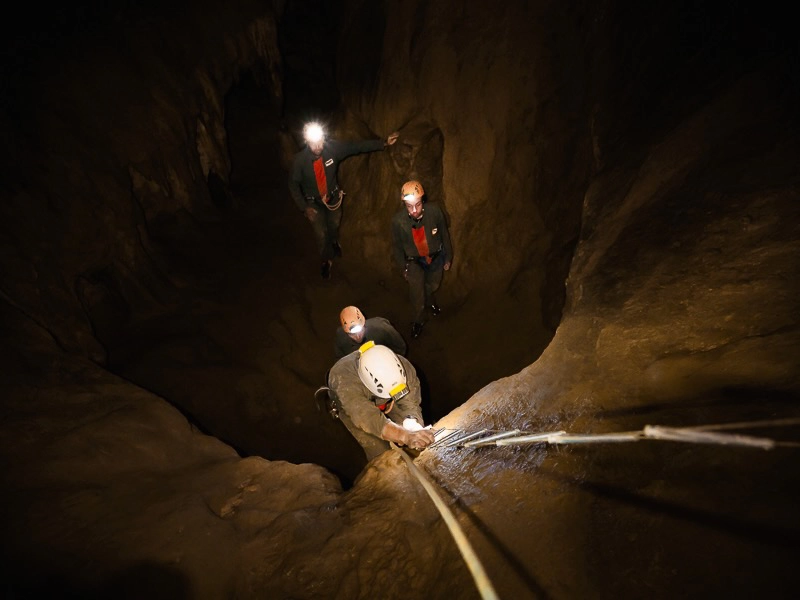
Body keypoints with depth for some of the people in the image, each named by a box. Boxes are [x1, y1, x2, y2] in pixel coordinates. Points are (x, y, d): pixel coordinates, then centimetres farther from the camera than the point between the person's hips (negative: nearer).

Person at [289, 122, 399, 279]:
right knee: (321, 234, 2)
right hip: (314, 202, -2)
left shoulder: (333, 147, -23)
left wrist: (383, 143, -12)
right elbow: (293, 184, -15)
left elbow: (358, 146, -14)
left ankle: (334, 242, 60)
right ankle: (326, 261, 31)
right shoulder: (300, 159, -27)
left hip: (333, 197, 3)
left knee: (334, 225, 24)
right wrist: (304, 207, -20)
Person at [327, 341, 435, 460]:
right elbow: (370, 419, -52)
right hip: (352, 408, -2)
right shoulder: (343, 379, -44)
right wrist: (406, 436, -65)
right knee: (380, 452, -9)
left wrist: (413, 425, -53)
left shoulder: (404, 368, -34)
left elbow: (410, 406, -31)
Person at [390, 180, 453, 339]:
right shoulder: (398, 220, -29)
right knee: (416, 293, -5)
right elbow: (397, 246, -10)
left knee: (433, 285, 26)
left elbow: (444, 234, -10)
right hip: (414, 261, -2)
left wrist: (448, 257, 2)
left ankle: (429, 301, 62)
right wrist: (404, 267, 1)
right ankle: (418, 320, 26)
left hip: (436, 257, 2)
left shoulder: (434, 211, -29)